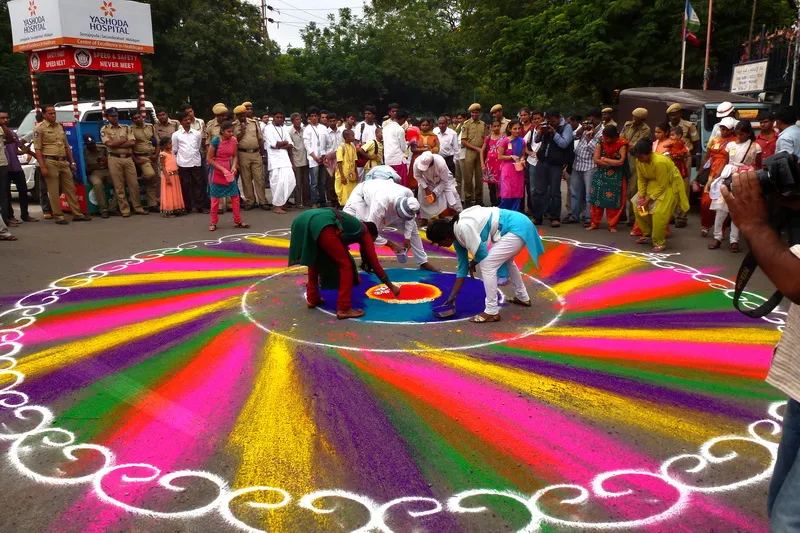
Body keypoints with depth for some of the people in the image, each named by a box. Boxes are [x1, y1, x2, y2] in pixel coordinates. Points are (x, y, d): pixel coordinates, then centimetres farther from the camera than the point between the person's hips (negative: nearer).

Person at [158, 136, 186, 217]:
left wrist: (177, 174, 14)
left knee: (176, 193, 12)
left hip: (175, 175, 8)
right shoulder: (163, 154, -11)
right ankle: (168, 211, 3)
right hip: (168, 175, -8)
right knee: (169, 193, -3)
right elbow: (162, 167, -15)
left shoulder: (171, 152, 12)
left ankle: (176, 209, 19)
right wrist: (167, 178, -21)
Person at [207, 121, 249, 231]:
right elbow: (209, 159, -12)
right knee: (215, 198, 4)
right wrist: (222, 169, -18)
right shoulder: (215, 141, -15)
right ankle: (213, 223, 14)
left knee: (235, 196, 3)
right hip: (217, 173, -4)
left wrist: (234, 166, -11)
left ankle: (237, 221, 12)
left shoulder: (233, 140, -2)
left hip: (229, 172, 4)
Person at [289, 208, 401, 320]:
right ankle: (344, 309, 3)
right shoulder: (364, 232, 21)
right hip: (322, 225, -8)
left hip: (304, 220, 9)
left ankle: (312, 298, 36)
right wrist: (391, 286, 32)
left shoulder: (354, 226, 40)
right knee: (346, 264, 4)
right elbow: (375, 263, 22)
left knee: (314, 259, 32)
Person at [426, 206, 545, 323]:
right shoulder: (457, 235, 9)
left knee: (487, 265, -11)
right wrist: (453, 295, 18)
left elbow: (481, 253, -18)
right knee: (506, 260, 31)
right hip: (519, 225, 11)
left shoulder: (463, 227, -22)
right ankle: (522, 298, 47)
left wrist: (472, 264, 5)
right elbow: (462, 266, 15)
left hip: (516, 228, -11)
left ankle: (492, 312, -3)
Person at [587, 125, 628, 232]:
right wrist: (613, 163, -15)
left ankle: (612, 225, 9)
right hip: (600, 175, 2)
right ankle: (595, 223, 14)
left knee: (613, 200, -1)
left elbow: (620, 162, -18)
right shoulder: (601, 142, -6)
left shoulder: (621, 144, -12)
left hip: (615, 177, -2)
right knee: (596, 198, 3)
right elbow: (596, 160, -10)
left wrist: (604, 159, -12)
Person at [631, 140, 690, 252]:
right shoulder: (639, 161, -14)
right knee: (638, 208, 3)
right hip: (653, 183, 8)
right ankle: (647, 234, 21)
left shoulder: (660, 162, -34)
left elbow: (662, 186, -27)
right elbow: (641, 180, -2)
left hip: (669, 185, -8)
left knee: (659, 213, -19)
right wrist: (641, 197, -12)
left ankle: (659, 243, -6)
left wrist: (648, 200, -23)